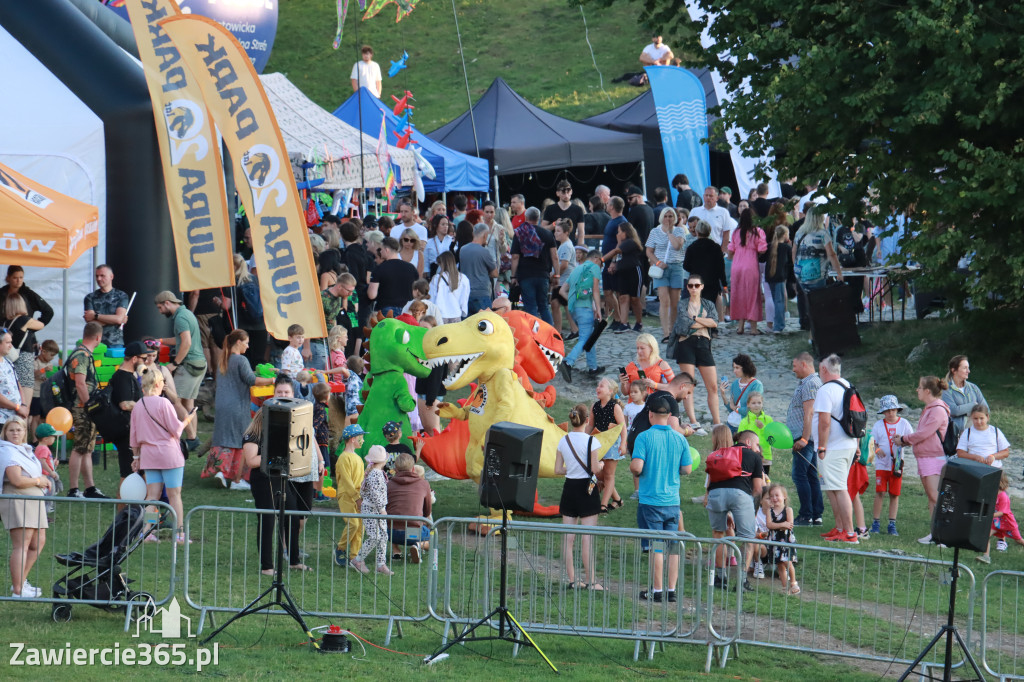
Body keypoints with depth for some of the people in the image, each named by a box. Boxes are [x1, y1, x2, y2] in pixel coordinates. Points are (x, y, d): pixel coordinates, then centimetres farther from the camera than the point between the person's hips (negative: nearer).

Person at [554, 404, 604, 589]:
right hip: (587, 489, -5)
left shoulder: (564, 441, 2)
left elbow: (558, 470, 4)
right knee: (587, 537, -2)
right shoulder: (591, 441, -12)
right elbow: (595, 469, -15)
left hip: (569, 488, 5)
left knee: (568, 537, 8)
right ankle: (589, 580, -1)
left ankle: (572, 579, 9)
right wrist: (601, 465, 7)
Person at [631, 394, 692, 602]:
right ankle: (671, 590, 11)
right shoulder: (680, 439, 2)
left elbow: (637, 467, -19)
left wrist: (632, 467, 4)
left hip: (651, 501, -4)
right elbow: (687, 469, 6)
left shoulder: (644, 437, -11)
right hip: (673, 501, 4)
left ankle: (657, 591, 3)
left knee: (656, 546, -1)